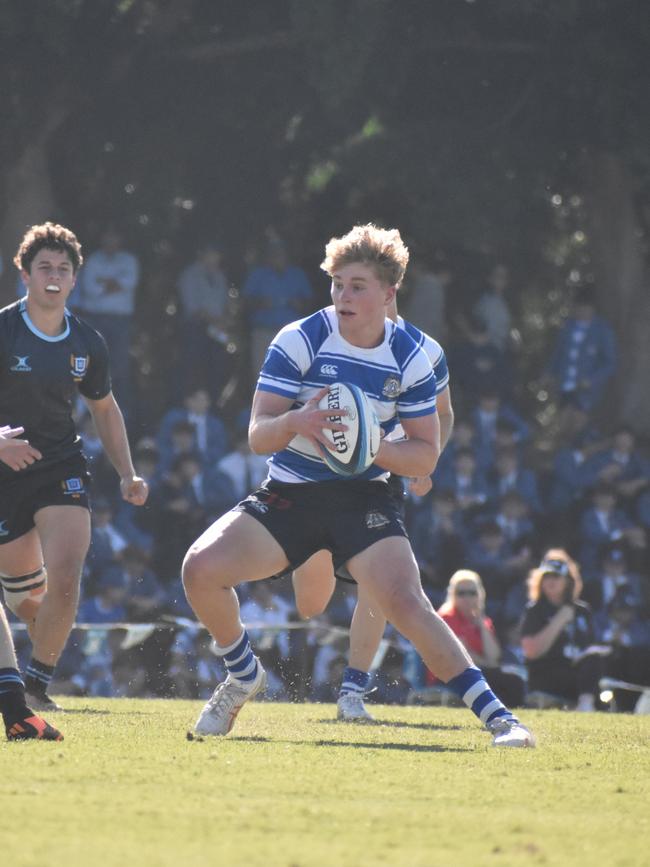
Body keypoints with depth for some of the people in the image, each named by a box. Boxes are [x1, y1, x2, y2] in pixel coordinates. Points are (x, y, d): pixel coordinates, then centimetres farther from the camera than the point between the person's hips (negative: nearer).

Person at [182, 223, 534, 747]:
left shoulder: (410, 359, -5)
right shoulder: (300, 341, -10)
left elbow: (426, 456, -2)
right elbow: (257, 436, -12)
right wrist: (293, 422, -36)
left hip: (362, 500, -1)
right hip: (288, 496, 1)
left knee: (405, 602, -24)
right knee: (202, 568, -18)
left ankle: (497, 716, -21)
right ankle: (245, 676, 10)